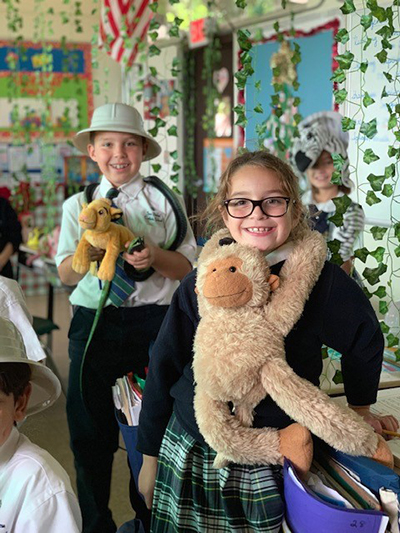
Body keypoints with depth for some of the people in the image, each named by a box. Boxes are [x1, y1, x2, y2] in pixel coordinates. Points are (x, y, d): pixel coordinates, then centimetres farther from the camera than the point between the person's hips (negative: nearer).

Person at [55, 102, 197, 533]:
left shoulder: (163, 202, 4)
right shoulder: (78, 205, 9)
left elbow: (187, 269, 1)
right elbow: (66, 275, 5)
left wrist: (155, 257, -18)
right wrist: (88, 251, -15)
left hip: (152, 320, -1)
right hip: (94, 322, 2)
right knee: (89, 427, 6)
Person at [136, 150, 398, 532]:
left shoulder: (321, 280, -11)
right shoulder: (200, 285, -6)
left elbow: (365, 342, 7)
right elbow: (164, 369, 1)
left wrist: (359, 409, 19)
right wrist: (150, 457, 6)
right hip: (190, 455, 2)